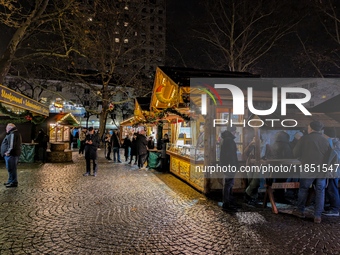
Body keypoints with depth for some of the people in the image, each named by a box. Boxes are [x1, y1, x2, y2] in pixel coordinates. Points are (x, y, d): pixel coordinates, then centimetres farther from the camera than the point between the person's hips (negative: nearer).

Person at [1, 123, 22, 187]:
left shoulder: (13, 134, -13)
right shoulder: (16, 133, 21)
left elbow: (12, 144, -21)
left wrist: (8, 152, -20)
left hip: (11, 155, -11)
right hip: (14, 154, 11)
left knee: (11, 169, -7)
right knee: (11, 168, 18)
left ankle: (14, 183, -3)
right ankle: (10, 181, 27)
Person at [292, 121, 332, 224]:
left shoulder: (304, 139, -5)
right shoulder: (325, 140, 6)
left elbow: (296, 153, -5)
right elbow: (330, 155, 9)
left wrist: (302, 158, 15)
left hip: (308, 170, -3)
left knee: (303, 190, 11)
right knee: (320, 192, 9)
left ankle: (300, 211, 22)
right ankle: (317, 216, 12)